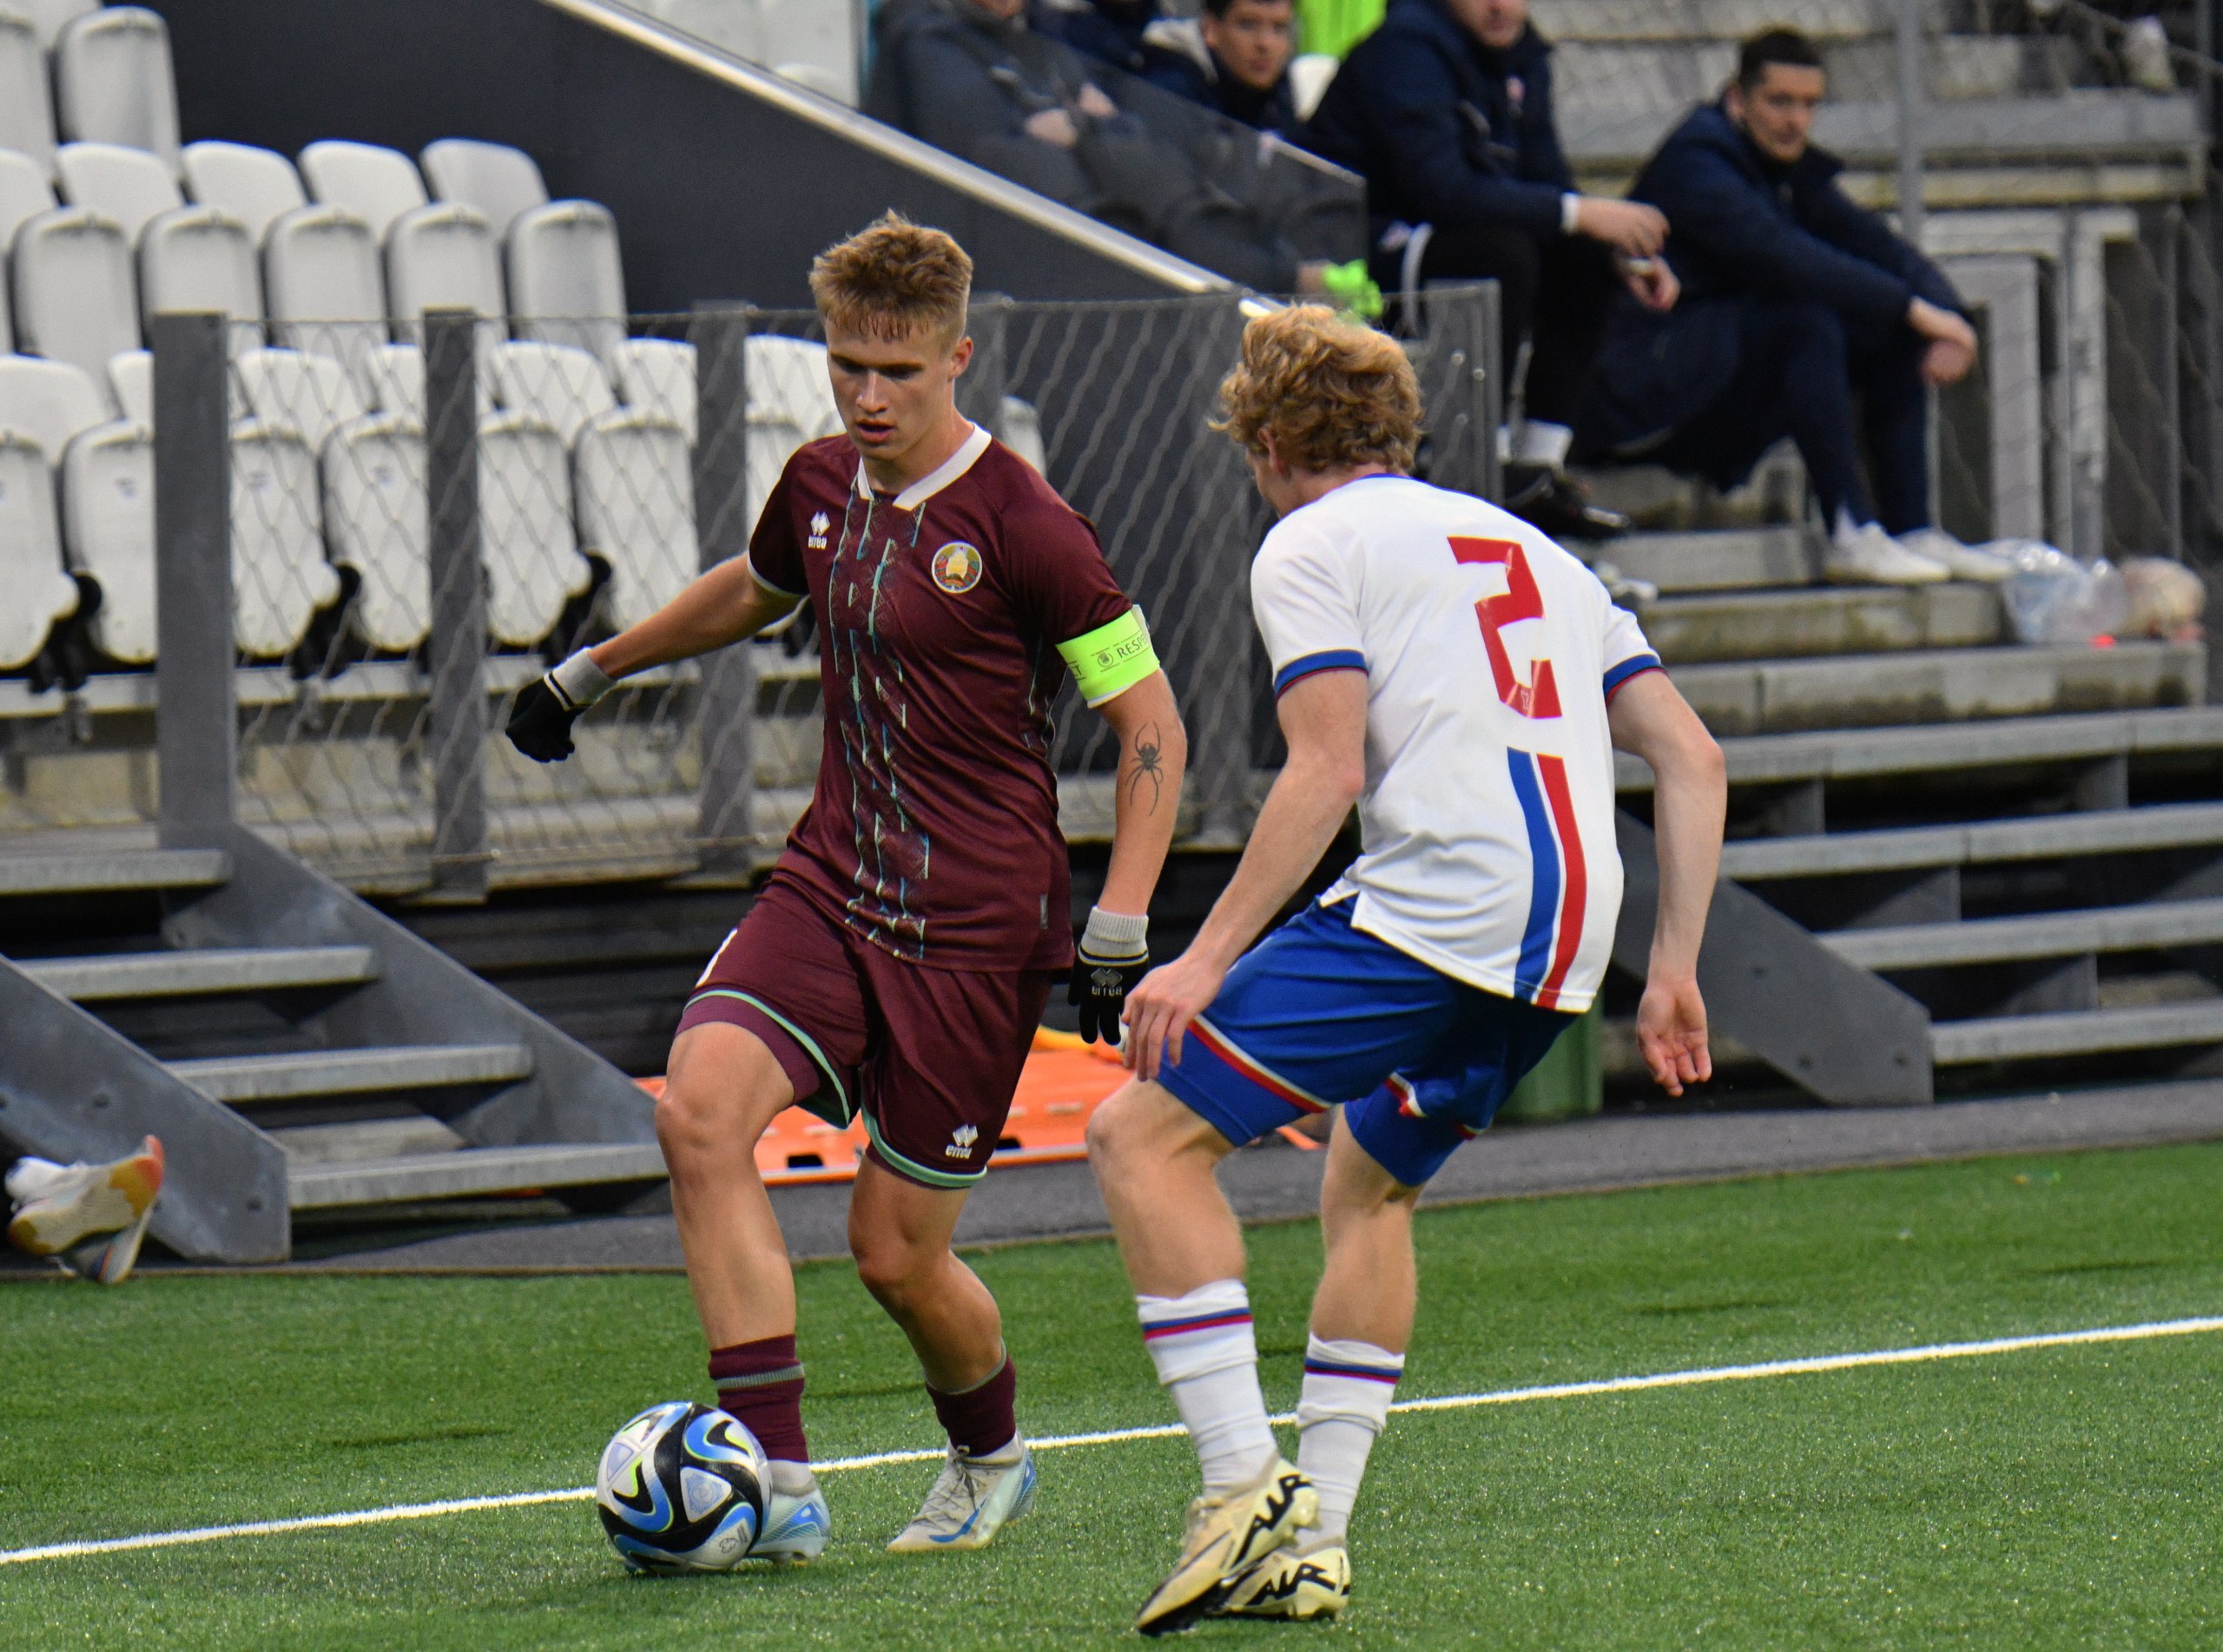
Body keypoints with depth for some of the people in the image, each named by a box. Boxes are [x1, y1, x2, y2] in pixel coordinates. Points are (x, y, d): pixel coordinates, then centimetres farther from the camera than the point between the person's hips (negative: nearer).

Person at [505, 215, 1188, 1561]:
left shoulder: (1022, 525, -14)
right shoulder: (821, 487, 6)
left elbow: (1151, 723, -9)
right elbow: (753, 592, 31)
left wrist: (1121, 931, -14)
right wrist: (595, 671, 42)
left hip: (978, 929, -5)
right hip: (829, 891, 6)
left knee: (897, 1255, -1)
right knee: (702, 1108, -21)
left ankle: (994, 1460, 33)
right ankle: (778, 1482, -21)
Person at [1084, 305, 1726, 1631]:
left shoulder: (1310, 544, 7)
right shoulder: (1536, 551, 28)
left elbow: (1329, 769, -8)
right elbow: (1693, 758, 21)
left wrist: (1207, 956, -9)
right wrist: (1674, 972, 22)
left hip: (1434, 910, -8)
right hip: (1569, 936, 8)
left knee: (1143, 1135, -3)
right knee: (1370, 1190, 26)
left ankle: (1248, 1489, -15)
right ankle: (1312, 1543, 18)